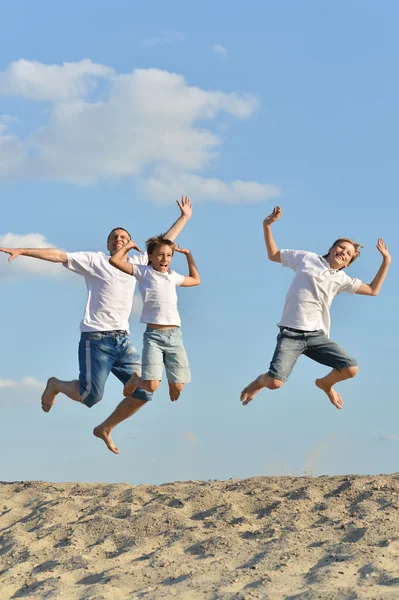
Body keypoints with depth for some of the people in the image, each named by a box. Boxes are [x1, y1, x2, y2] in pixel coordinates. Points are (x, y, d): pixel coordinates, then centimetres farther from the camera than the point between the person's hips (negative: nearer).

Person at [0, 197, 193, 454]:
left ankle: (105, 429, 20)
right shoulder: (94, 260, 2)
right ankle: (56, 385, 20)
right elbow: (58, 255, -5)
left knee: (144, 392, -1)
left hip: (123, 340, 6)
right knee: (90, 396, -13)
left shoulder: (135, 263, 16)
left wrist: (184, 218, 28)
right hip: (97, 338, -6)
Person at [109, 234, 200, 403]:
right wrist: (129, 246, 11)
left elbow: (195, 280, 36)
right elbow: (114, 260, -1)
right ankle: (135, 379, 22)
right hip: (153, 334, -4)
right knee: (151, 386, -14)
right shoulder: (144, 272, 4)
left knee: (177, 387, -2)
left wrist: (188, 254, 30)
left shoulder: (173, 276, 17)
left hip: (175, 334, 4)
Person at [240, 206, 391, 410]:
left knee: (351, 369, -12)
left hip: (316, 335, 4)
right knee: (275, 383, -22)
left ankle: (325, 384, 24)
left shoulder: (342, 279, 14)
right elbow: (273, 255, 16)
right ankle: (261, 380, 18)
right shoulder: (307, 258, 7)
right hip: (291, 334, -4)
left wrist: (386, 261, 11)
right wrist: (267, 226, 6)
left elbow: (373, 290, 16)